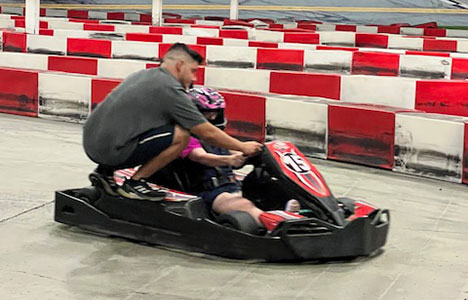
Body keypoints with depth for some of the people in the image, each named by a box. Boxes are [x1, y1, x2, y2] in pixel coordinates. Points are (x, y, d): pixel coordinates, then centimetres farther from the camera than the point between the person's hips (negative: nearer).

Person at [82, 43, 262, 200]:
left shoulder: (143, 75, 17)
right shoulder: (171, 90, -9)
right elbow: (208, 134, -5)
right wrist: (243, 147, 10)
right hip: (111, 151, -9)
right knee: (181, 134, -9)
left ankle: (106, 170, 18)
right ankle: (135, 183, -1)